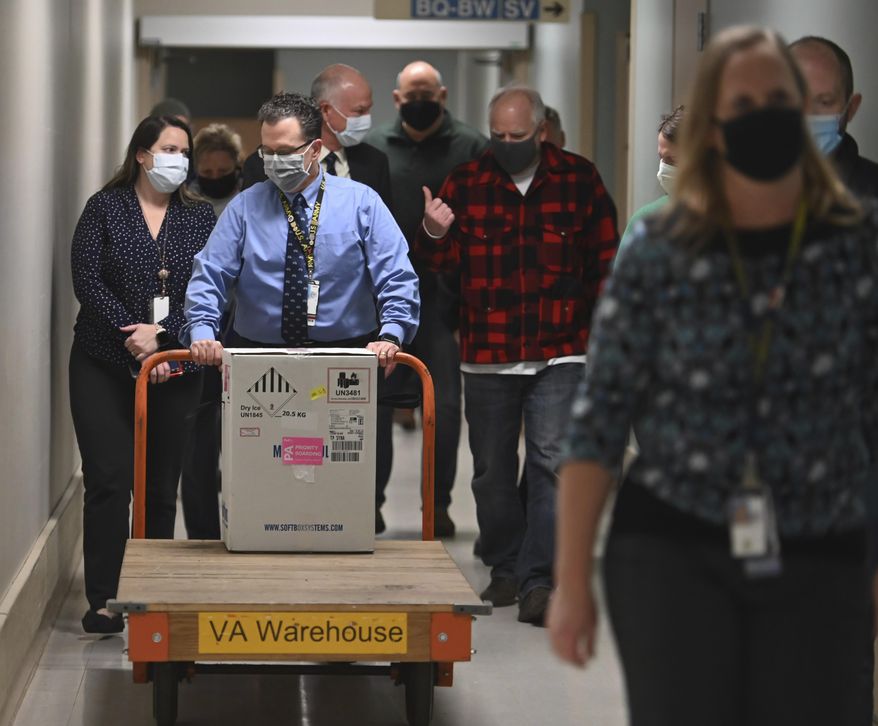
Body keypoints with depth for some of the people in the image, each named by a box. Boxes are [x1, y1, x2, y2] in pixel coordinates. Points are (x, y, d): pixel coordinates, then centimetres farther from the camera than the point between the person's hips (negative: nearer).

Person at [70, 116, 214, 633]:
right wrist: (131, 336, -15)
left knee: (162, 484, 5)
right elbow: (87, 280, -6)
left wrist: (160, 333, -14)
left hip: (174, 370, 2)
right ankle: (103, 599, -7)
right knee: (108, 479, -8)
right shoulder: (105, 208, 3)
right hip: (105, 366, -2)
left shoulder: (200, 217, 8)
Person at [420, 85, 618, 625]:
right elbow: (441, 263, 3)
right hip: (486, 354, 2)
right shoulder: (466, 184, 5)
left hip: (559, 354, -2)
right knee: (492, 471, 10)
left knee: (551, 461, -12)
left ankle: (538, 579, -10)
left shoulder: (579, 180, 3)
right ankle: (505, 568, 26)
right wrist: (434, 234, -19)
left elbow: (605, 260, 9)